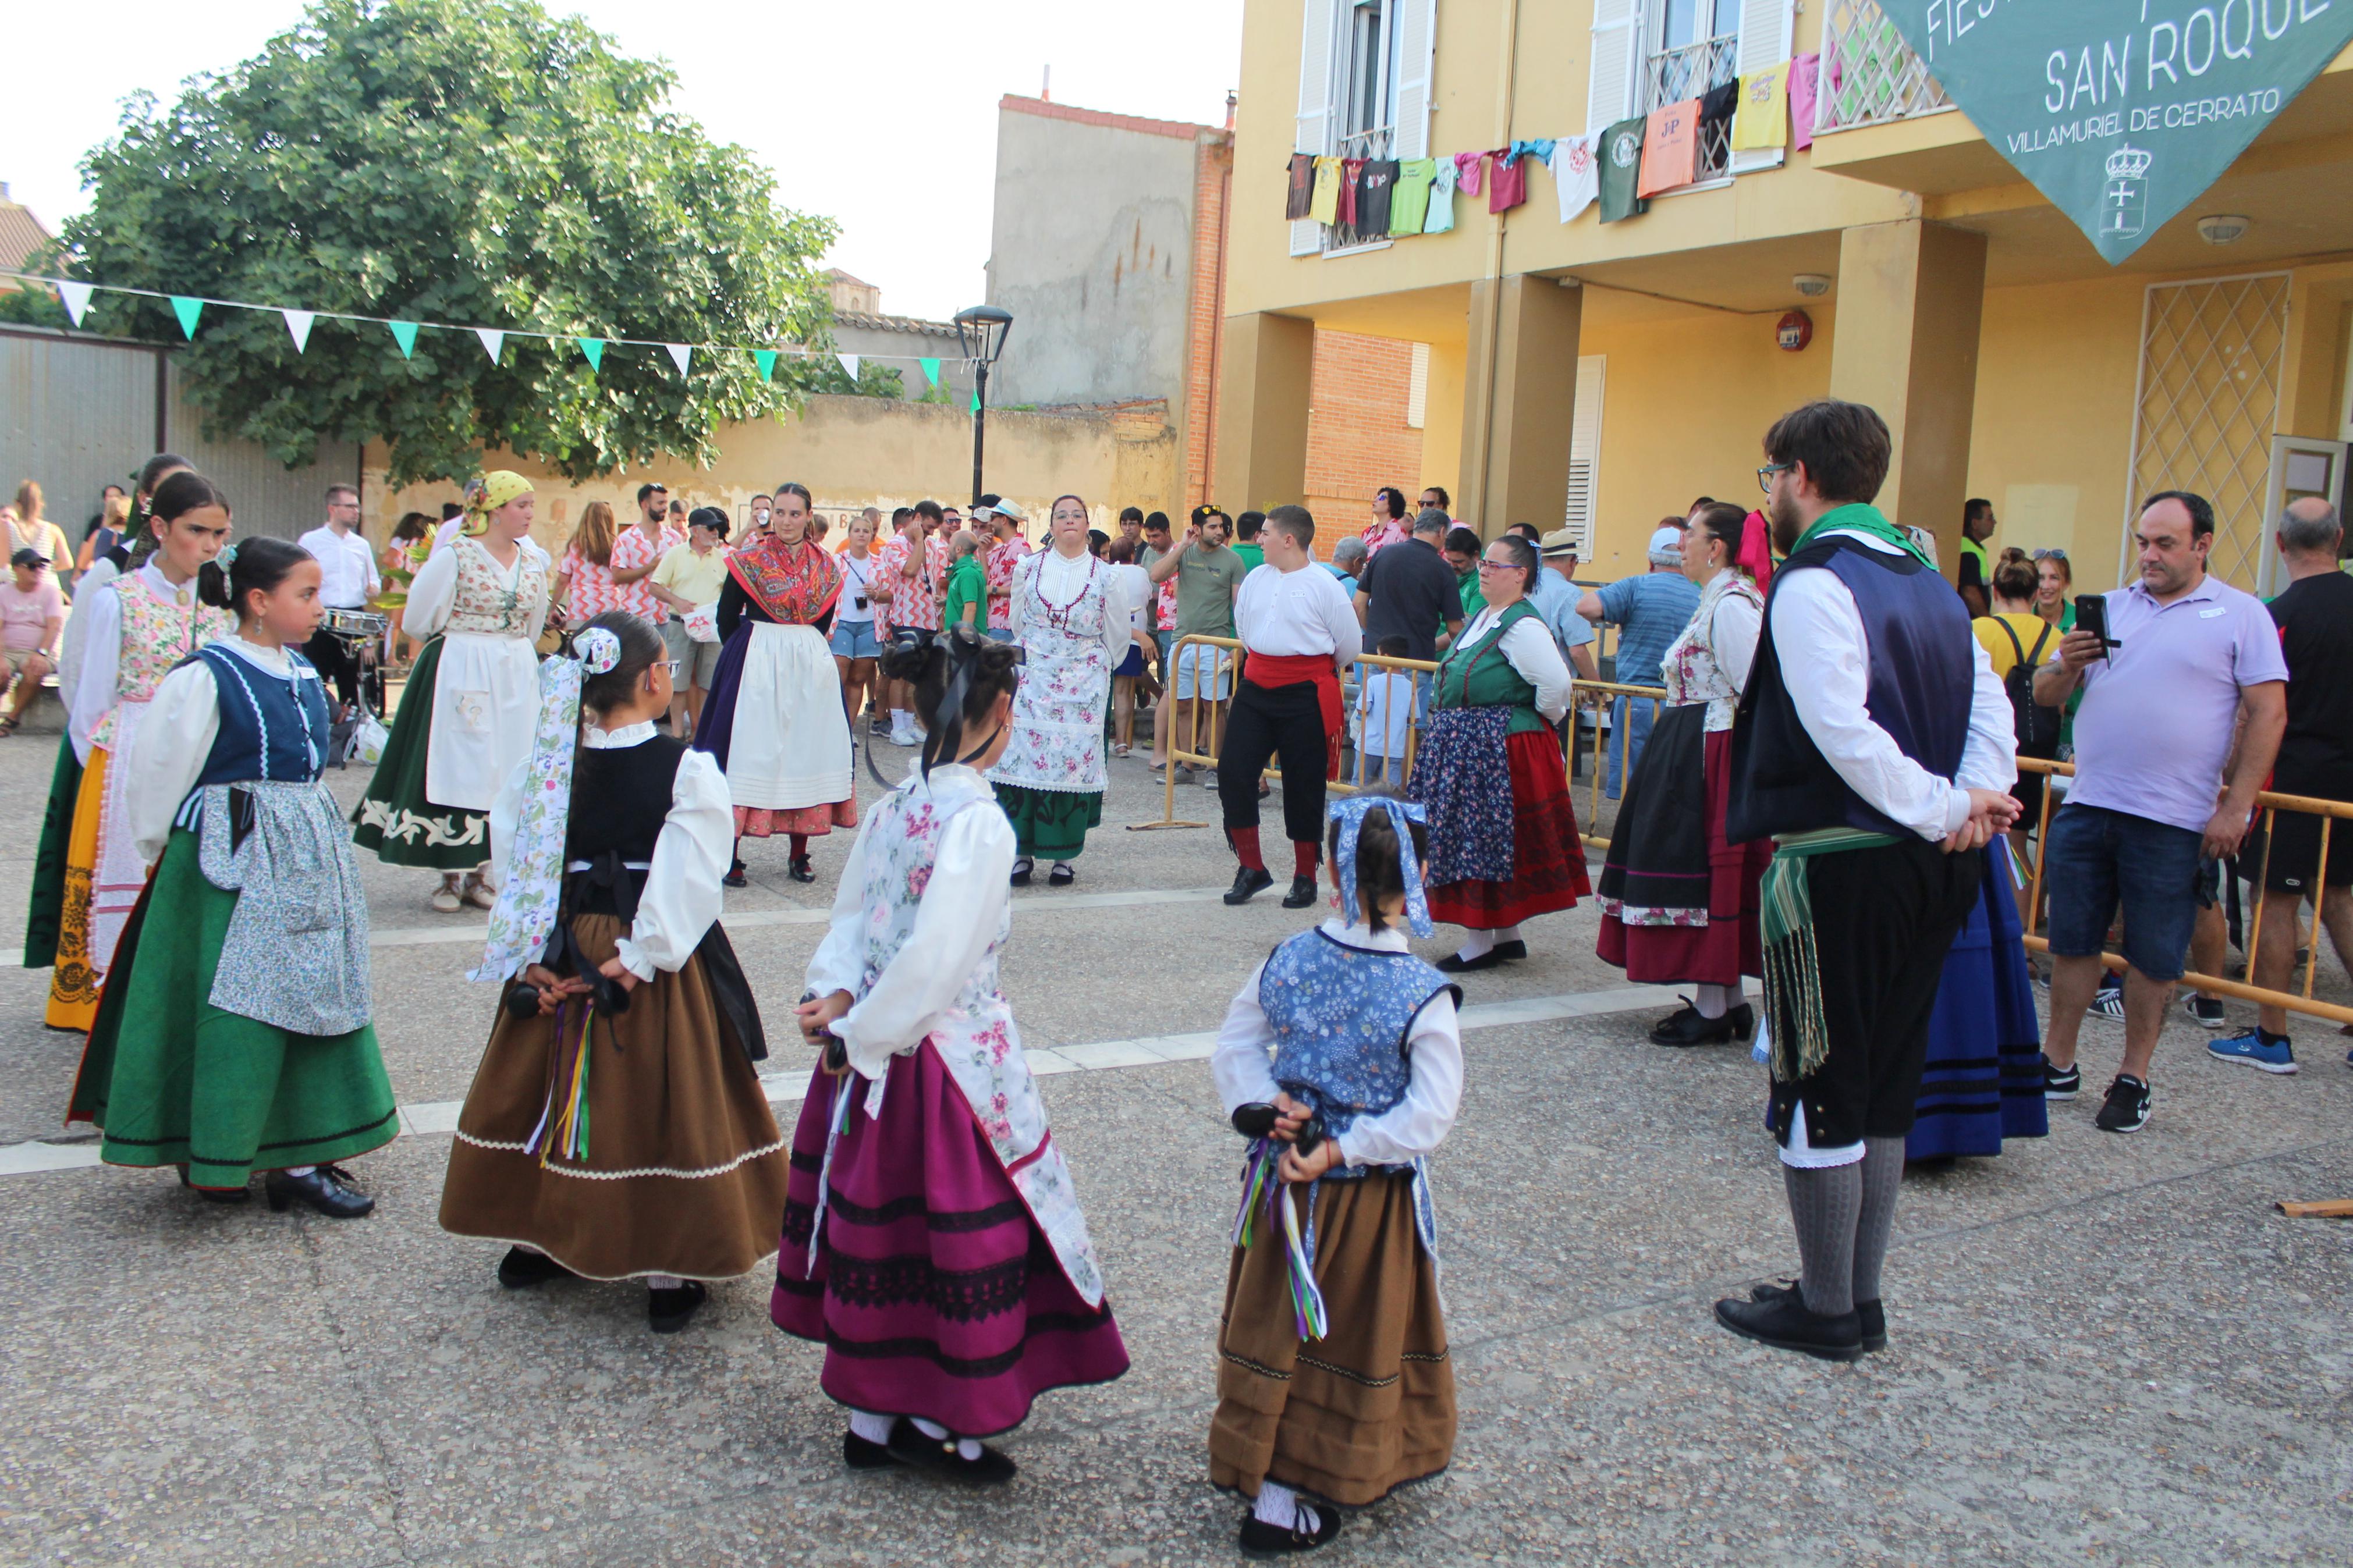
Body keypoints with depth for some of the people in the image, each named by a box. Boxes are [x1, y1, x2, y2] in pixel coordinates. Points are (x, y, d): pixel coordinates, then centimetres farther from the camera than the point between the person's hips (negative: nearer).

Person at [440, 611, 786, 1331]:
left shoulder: (544, 765, -3)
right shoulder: (689, 771, -14)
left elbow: (512, 862, -5)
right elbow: (688, 883, -20)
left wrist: (531, 959, -4)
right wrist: (640, 959, -15)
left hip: (560, 963, 4)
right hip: (660, 968, -4)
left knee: (551, 1092, 20)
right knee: (663, 1102, 7)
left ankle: (537, 1242, 36)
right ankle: (670, 1273, 15)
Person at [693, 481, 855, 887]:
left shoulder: (826, 567, 6)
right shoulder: (748, 560, -2)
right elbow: (727, 619, 1)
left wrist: (801, 651, 6)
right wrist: (762, 651, 3)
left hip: (810, 670, 3)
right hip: (755, 666, -3)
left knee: (806, 752, 4)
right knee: (750, 754, -4)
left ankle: (799, 854, 14)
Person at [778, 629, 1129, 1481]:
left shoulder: (895, 804, 3)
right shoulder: (979, 822, -21)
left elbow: (851, 915, 6)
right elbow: (933, 961, -24)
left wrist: (838, 999, -7)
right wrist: (857, 1032, -13)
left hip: (874, 1055, 8)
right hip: (950, 1058, -8)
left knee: (877, 1224, 17)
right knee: (968, 1227, 8)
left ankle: (873, 1416, 31)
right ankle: (940, 1420, 22)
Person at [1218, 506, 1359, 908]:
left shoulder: (1322, 584, -8)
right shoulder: (1255, 579, 6)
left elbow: (1349, 644, 2)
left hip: (1305, 695, -5)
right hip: (1256, 689, 5)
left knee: (1303, 785, 3)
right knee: (1233, 771, -4)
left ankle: (1305, 877, 17)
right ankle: (1251, 867, 10)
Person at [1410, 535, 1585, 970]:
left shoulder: (1522, 627, -18)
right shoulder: (1482, 619, 12)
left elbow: (1556, 682, -27)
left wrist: (1543, 719, -11)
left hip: (1499, 750, -10)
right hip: (1464, 745, 10)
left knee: (1485, 841, -4)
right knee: (1473, 839, 14)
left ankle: (1483, 942, 5)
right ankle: (1507, 935, 24)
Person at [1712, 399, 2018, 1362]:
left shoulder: (1813, 583, -13)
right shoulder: (1927, 580, 14)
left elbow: (1842, 730, -24)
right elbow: (1988, 701, 7)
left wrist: (1943, 808, -16)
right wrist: (1974, 801, -6)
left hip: (1839, 867, -8)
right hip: (1926, 873, 9)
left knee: (1817, 1092, 4)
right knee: (1884, 1088, 16)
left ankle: (1825, 1312, 14)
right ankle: (1860, 1298, 26)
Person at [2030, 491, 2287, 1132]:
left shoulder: (2241, 615, 1)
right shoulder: (2109, 609, 12)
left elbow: (2269, 714, -3)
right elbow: (2045, 695, 14)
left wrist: (2235, 806, -9)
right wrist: (2066, 664, -9)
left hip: (2173, 820, -4)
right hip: (2086, 807, 4)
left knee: (2153, 957, 5)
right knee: (2072, 941, 9)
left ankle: (2134, 1078, 18)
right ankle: (2058, 1064, 21)